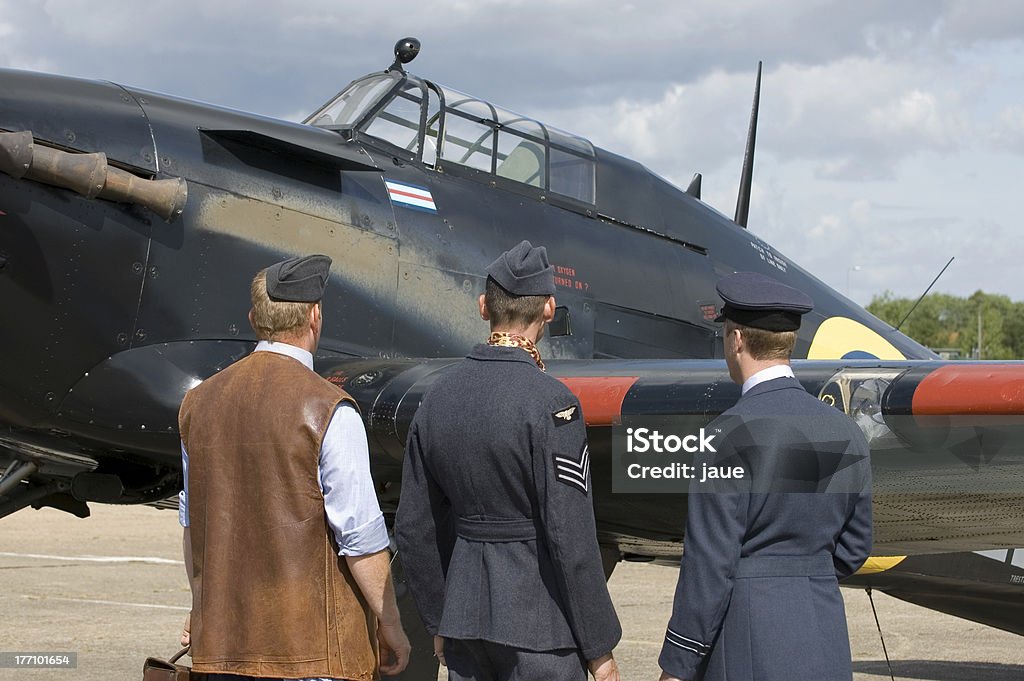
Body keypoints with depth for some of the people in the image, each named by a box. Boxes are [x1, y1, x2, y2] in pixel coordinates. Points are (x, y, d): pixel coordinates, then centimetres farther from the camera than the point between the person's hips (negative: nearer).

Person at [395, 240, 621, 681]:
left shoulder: (440, 396, 5)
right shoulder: (551, 404, -15)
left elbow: (413, 528, 9)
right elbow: (571, 537, -17)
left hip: (464, 610, 6)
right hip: (538, 622, -6)